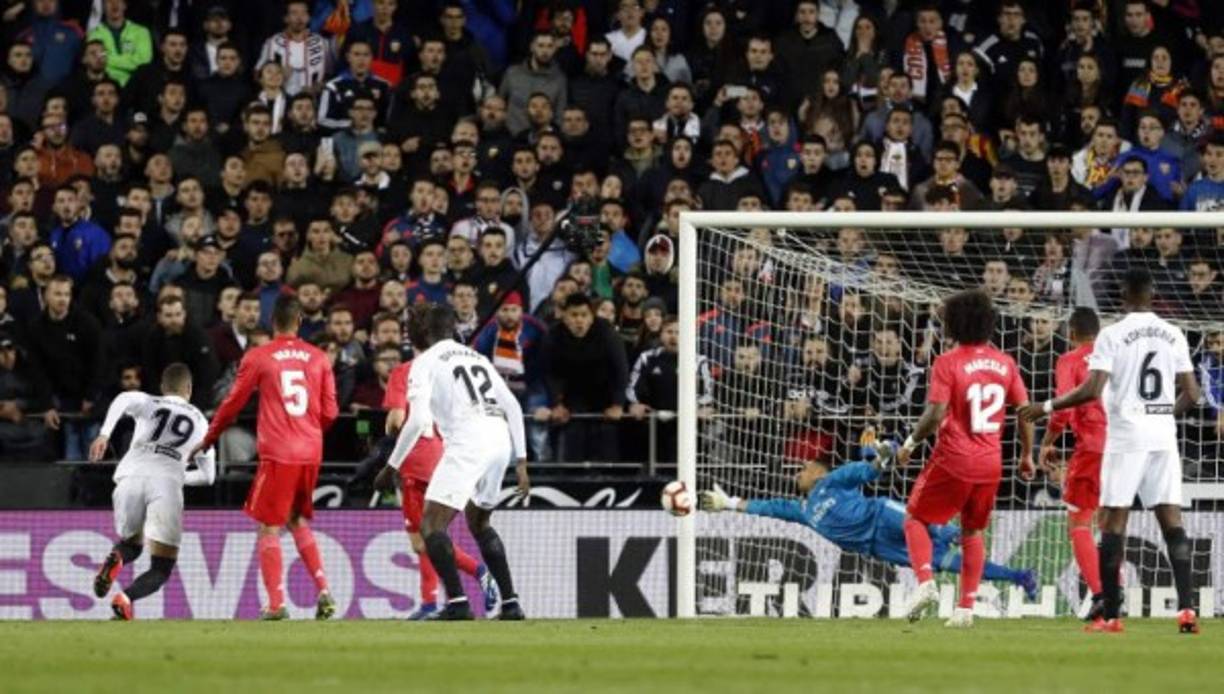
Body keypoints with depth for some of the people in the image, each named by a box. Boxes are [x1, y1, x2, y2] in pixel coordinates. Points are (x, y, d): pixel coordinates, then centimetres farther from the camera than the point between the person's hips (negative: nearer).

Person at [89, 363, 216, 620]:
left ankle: (115, 559, -11)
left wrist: (104, 435, -13)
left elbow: (124, 399, -3)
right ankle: (126, 597, -26)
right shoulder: (200, 421, 27)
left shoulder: (149, 403, 23)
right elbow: (207, 476, 27)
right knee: (162, 568, 5)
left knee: (131, 544, 27)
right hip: (168, 483, -1)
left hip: (130, 477, 1)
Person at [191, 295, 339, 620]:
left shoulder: (257, 358, -2)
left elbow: (233, 404, 4)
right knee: (298, 521, 19)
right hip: (311, 452, 4)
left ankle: (276, 603, -8)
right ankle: (323, 592, 7)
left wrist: (207, 440, 17)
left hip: (277, 454, -4)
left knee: (269, 527, 1)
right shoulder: (318, 358, 7)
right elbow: (330, 412, 8)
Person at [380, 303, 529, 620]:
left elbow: (418, 419, -8)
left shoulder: (425, 362, 5)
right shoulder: (476, 357, 25)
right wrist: (520, 462, 22)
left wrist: (393, 464, -1)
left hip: (467, 444, -7)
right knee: (479, 522, 26)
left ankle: (457, 602, -19)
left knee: (431, 524, -4)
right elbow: (513, 407, 21)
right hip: (501, 439, 7)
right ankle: (510, 603, 21)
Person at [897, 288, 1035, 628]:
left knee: (915, 518, 12)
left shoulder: (947, 363, -11)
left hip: (953, 459, -4)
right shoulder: (1005, 363, 4)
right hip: (991, 461, 4)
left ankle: (926, 581, -11)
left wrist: (910, 443, -2)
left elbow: (935, 414, -17)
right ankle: (966, 607, 11)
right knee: (973, 530, 18)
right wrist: (1026, 455, 16)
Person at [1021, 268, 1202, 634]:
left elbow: (1092, 389, -15)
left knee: (1114, 520, 1)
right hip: (1163, 435, 4)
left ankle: (1111, 615, 1)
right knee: (1171, 518, 3)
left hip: (1126, 435, -4)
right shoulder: (1174, 336, 7)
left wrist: (1047, 407, -3)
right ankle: (1186, 607, -8)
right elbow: (1191, 393, 7)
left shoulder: (1113, 335, -7)